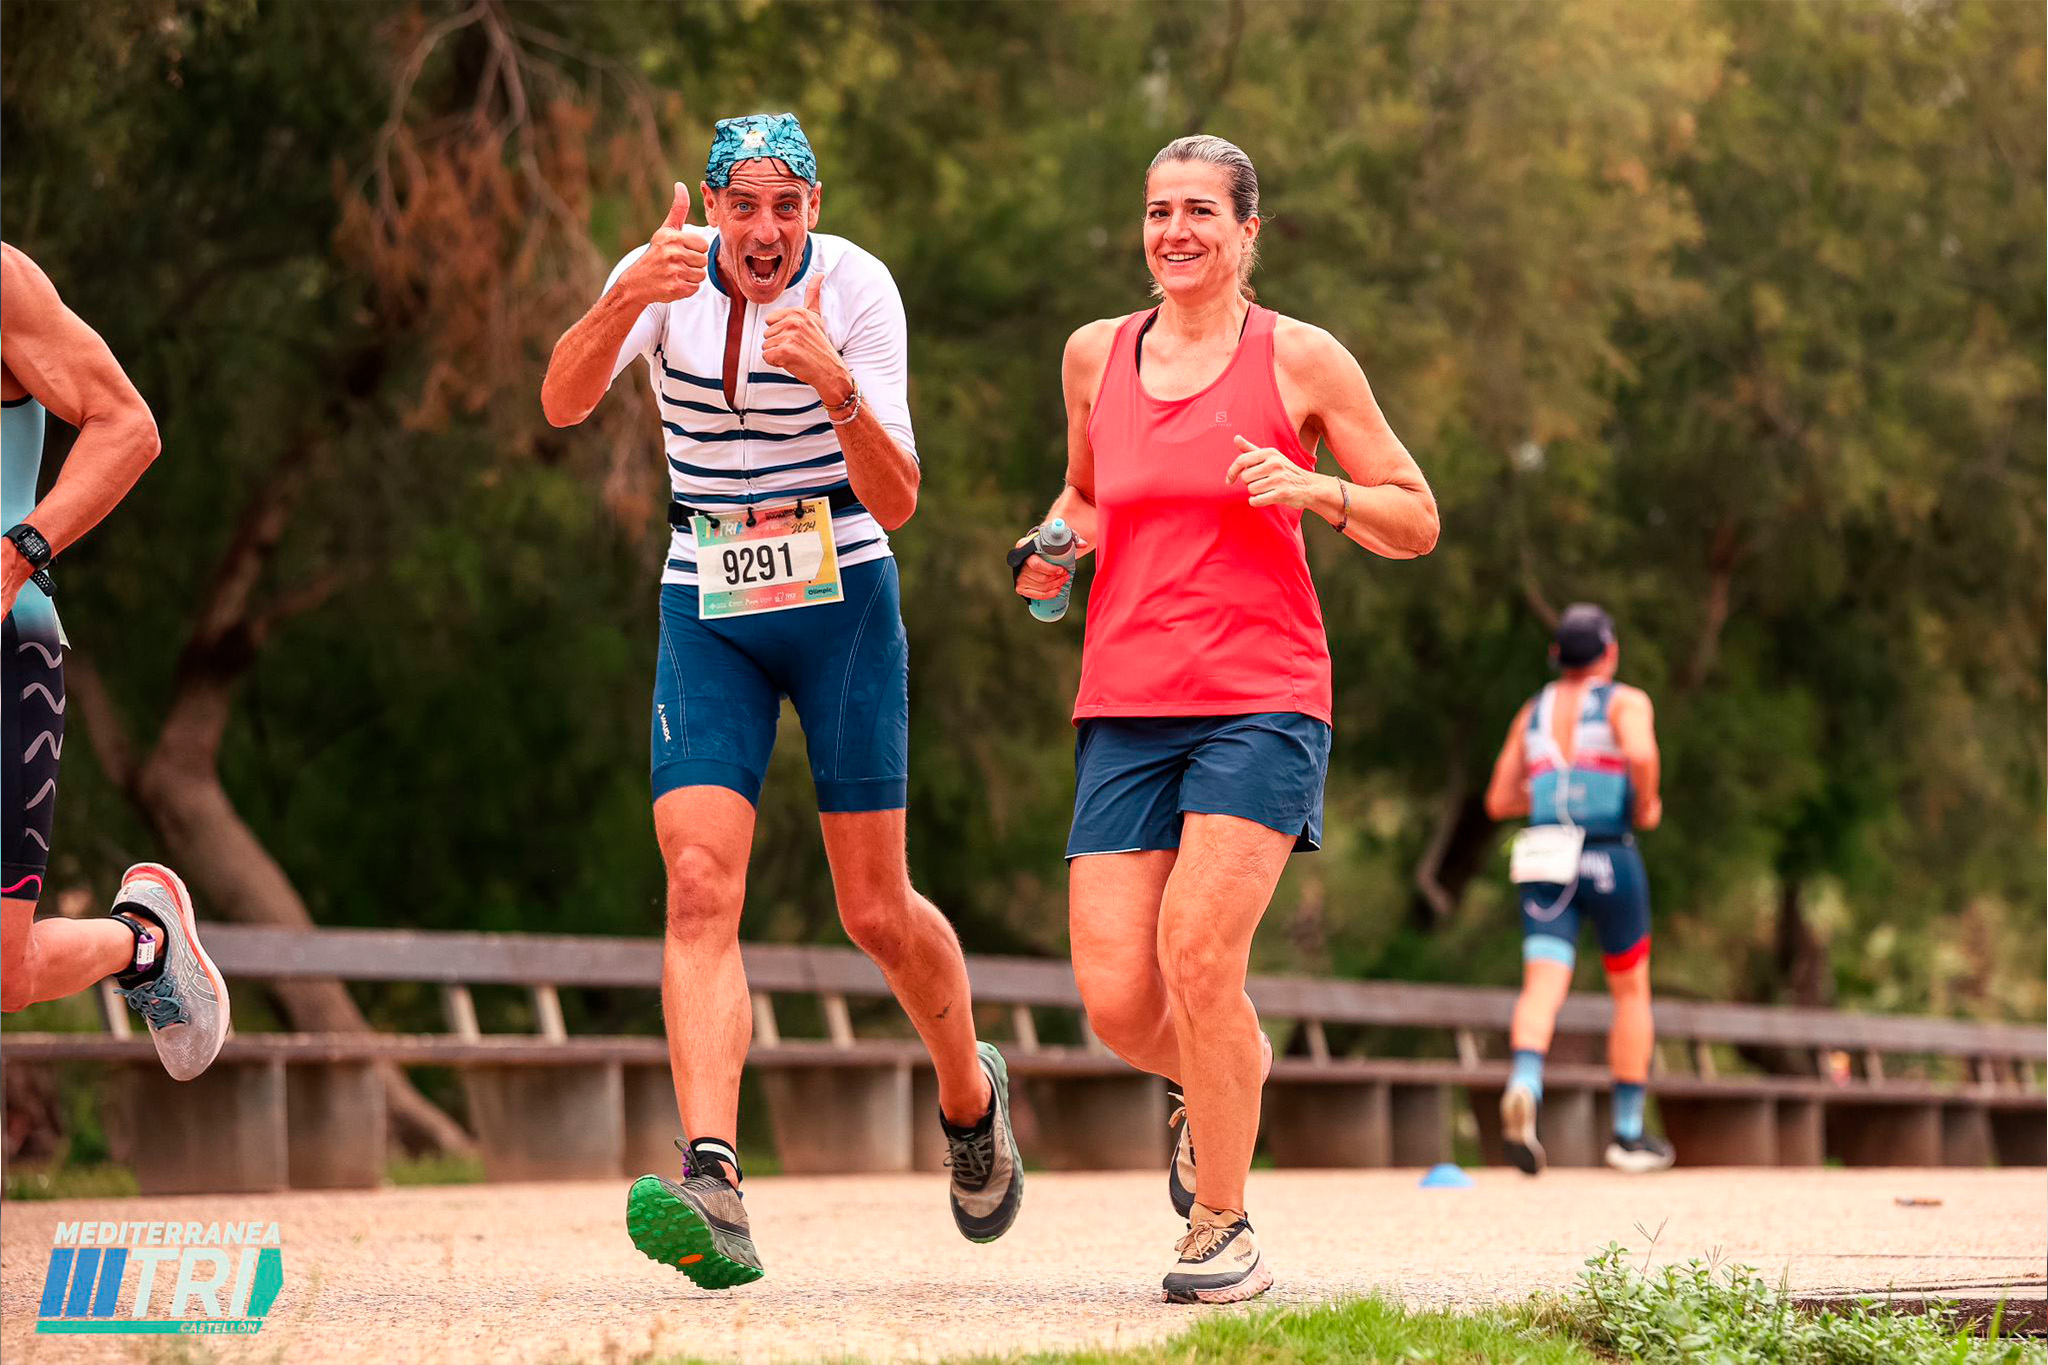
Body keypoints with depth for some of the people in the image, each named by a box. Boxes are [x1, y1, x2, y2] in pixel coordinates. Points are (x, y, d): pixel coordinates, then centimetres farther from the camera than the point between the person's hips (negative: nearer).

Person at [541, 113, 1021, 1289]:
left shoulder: (855, 288, -13)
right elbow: (564, 403, -26)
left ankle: (972, 1093, 33)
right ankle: (713, 1187, -26)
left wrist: (836, 388, -36)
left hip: (842, 600, -2)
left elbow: (897, 503, -18)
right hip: (708, 612, 2)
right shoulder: (667, 277, -7)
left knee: (876, 912, 2)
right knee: (700, 891, -16)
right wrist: (631, 299, -44)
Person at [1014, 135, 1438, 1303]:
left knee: (1198, 950, -21)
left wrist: (1314, 491, -11)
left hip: (1262, 700, -4)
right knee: (1116, 1000, -7)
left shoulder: (1301, 360, 2)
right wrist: (1057, 547, 7)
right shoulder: (1097, 355, 12)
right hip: (1124, 709, 4)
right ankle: (1233, 1071, 30)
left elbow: (1417, 523, 7)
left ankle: (1224, 1229, -5)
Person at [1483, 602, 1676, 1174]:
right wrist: (1646, 804, -2)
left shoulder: (1533, 713, 17)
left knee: (1542, 990, -12)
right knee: (1631, 991, 14)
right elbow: (1641, 752, -20)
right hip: (1609, 860, -3)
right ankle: (1628, 1134, 18)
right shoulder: (1625, 702, 2)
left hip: (1546, 868, 3)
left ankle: (1523, 1086, -43)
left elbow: (1499, 800, 17)